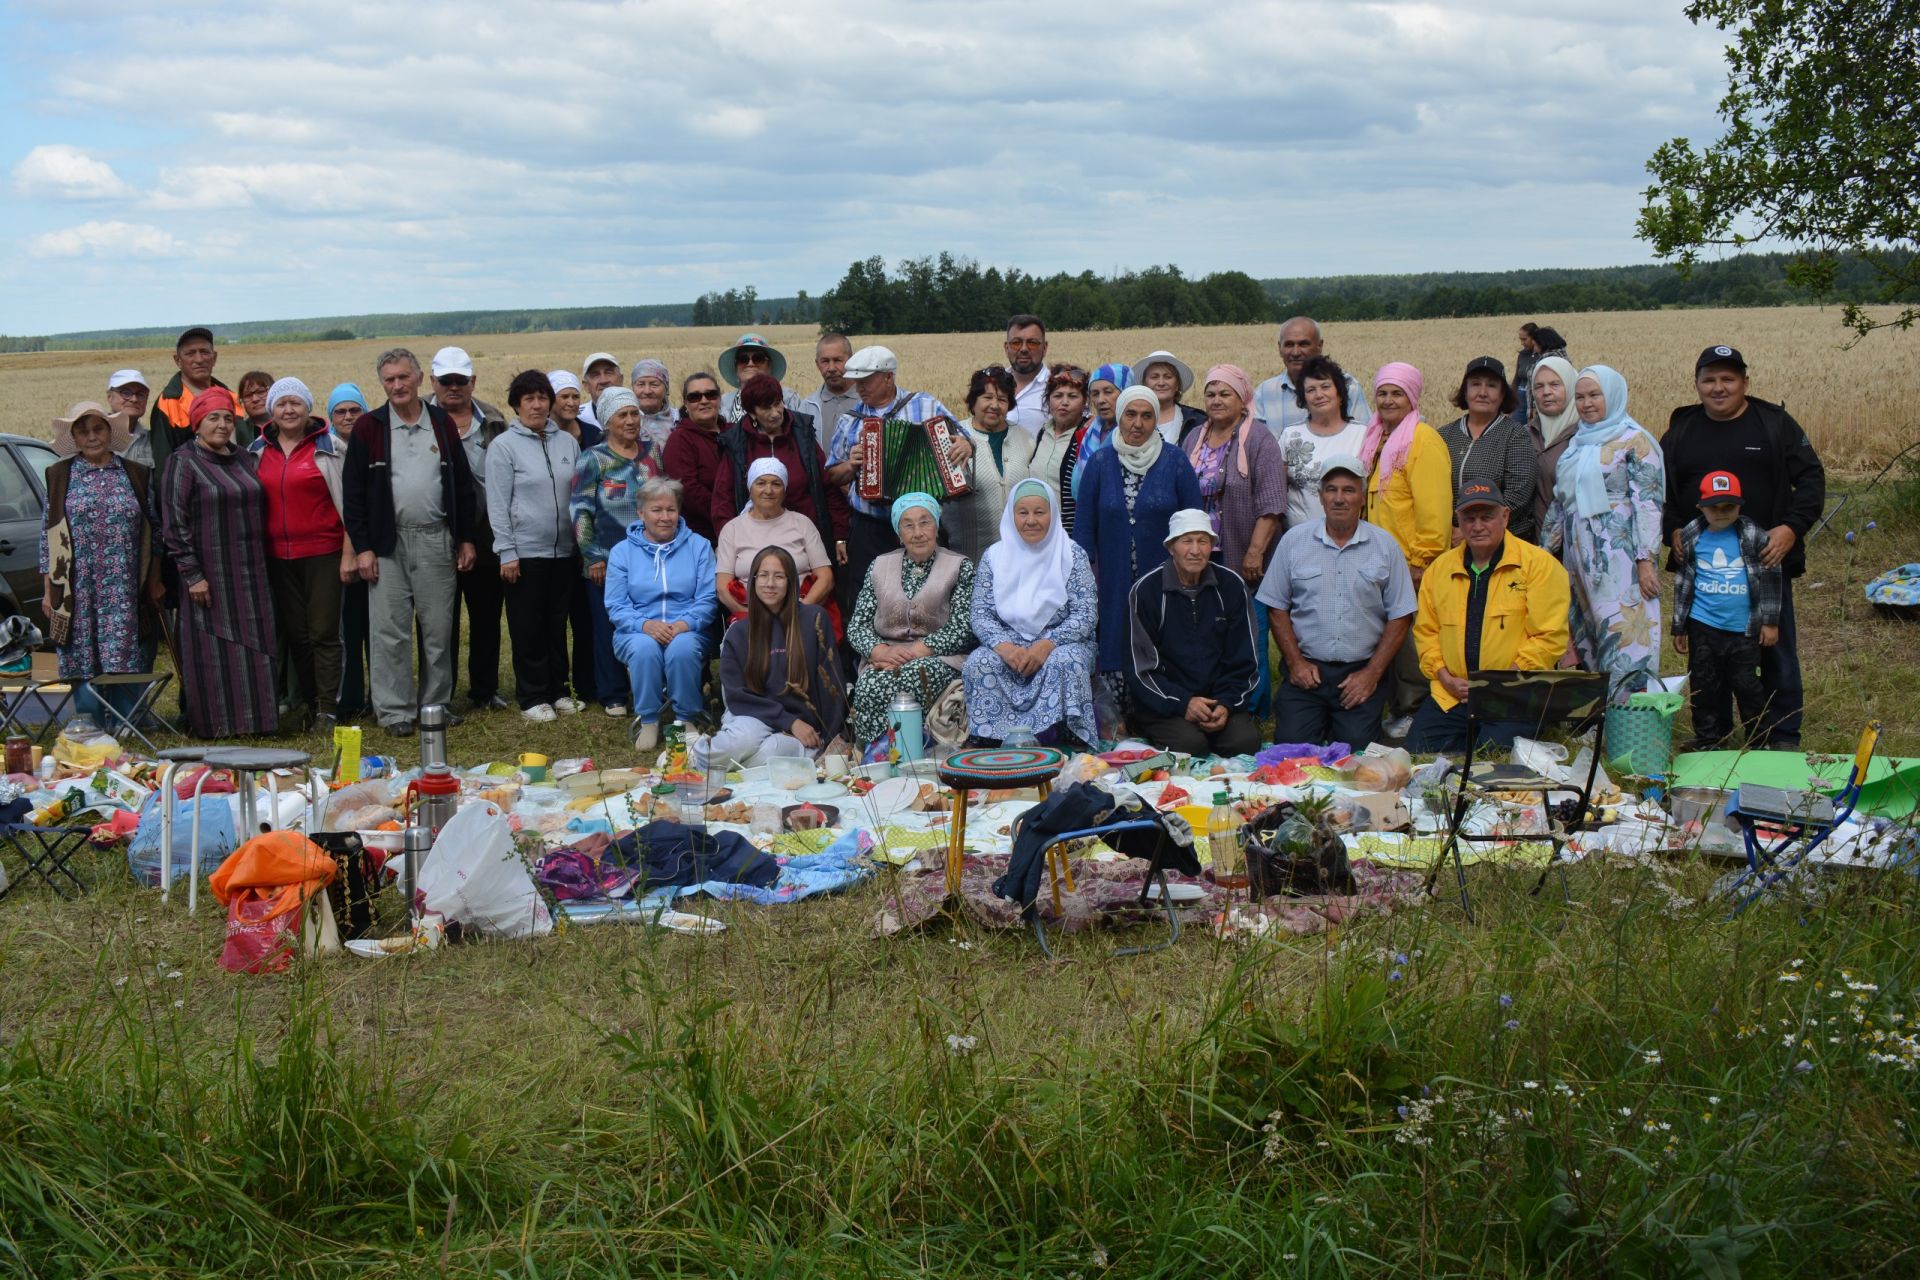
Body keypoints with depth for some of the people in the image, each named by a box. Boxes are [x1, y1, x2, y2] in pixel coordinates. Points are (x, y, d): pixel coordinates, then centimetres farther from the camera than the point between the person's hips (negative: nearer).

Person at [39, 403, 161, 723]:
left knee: (127, 661, -1)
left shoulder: (136, 475, 9)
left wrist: (154, 582, 6)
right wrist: (48, 591, 2)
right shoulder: (59, 476, 7)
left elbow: (154, 532, 11)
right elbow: (47, 536, 6)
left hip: (126, 595, 0)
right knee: (84, 664, 1)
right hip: (77, 594, 0)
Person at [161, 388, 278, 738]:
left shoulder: (243, 460, 14)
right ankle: (214, 722, 3)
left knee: (253, 646, 6)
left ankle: (253, 717, 14)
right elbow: (174, 522, -11)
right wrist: (192, 574, -16)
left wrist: (258, 561, 15)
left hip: (248, 574, 6)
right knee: (211, 650, -3)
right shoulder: (184, 462, -5)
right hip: (209, 574, -6)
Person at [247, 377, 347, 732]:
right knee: (295, 633, 10)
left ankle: (325, 709, 0)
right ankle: (305, 701, 20)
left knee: (323, 632, -4)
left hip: (323, 553, -4)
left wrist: (349, 554, -8)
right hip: (279, 555, 4)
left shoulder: (328, 447, -2)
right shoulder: (258, 452, 10)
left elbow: (347, 504, -3)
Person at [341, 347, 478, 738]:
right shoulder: (368, 428, 2)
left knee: (438, 630, 6)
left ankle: (436, 704, 17)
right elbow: (352, 492, 0)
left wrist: (466, 538, 7)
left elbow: (462, 484, 12)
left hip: (437, 540, 2)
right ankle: (394, 710, 6)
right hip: (388, 544, -2)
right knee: (390, 632, -1)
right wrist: (362, 547, -7)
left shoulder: (442, 423, 8)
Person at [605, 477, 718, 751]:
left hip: (688, 632, 0)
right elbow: (616, 606, 2)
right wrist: (645, 625, -18)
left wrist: (684, 624, -18)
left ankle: (688, 720, -16)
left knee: (682, 648, -35)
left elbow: (708, 600, 1)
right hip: (638, 632, 0)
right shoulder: (622, 551, 10)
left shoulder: (698, 546, 10)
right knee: (644, 647, -35)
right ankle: (647, 720, -17)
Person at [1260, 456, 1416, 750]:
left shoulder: (1385, 546, 4)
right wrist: (1295, 662, -3)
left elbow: (1400, 617, 4)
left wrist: (1372, 673, -4)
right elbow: (1277, 608, 7)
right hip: (1306, 671, 0)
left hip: (1362, 673, 0)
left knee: (1357, 755, -13)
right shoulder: (1294, 540, 5)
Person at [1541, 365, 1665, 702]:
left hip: (1618, 554, -7)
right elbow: (1561, 501, 21)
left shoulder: (1634, 440, -4)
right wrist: (1549, 552, 18)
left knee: (1624, 634, -14)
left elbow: (1648, 502, -10)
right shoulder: (1577, 444, 17)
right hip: (1579, 556, 7)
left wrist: (1646, 559, -16)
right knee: (1586, 638, 7)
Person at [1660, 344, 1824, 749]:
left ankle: (1783, 738, 15)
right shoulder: (1680, 430, 10)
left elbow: (1811, 478, 0)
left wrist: (1792, 527, -14)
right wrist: (1671, 531, -3)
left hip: (1766, 561, -2)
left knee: (1777, 651, 4)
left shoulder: (1775, 424, 2)